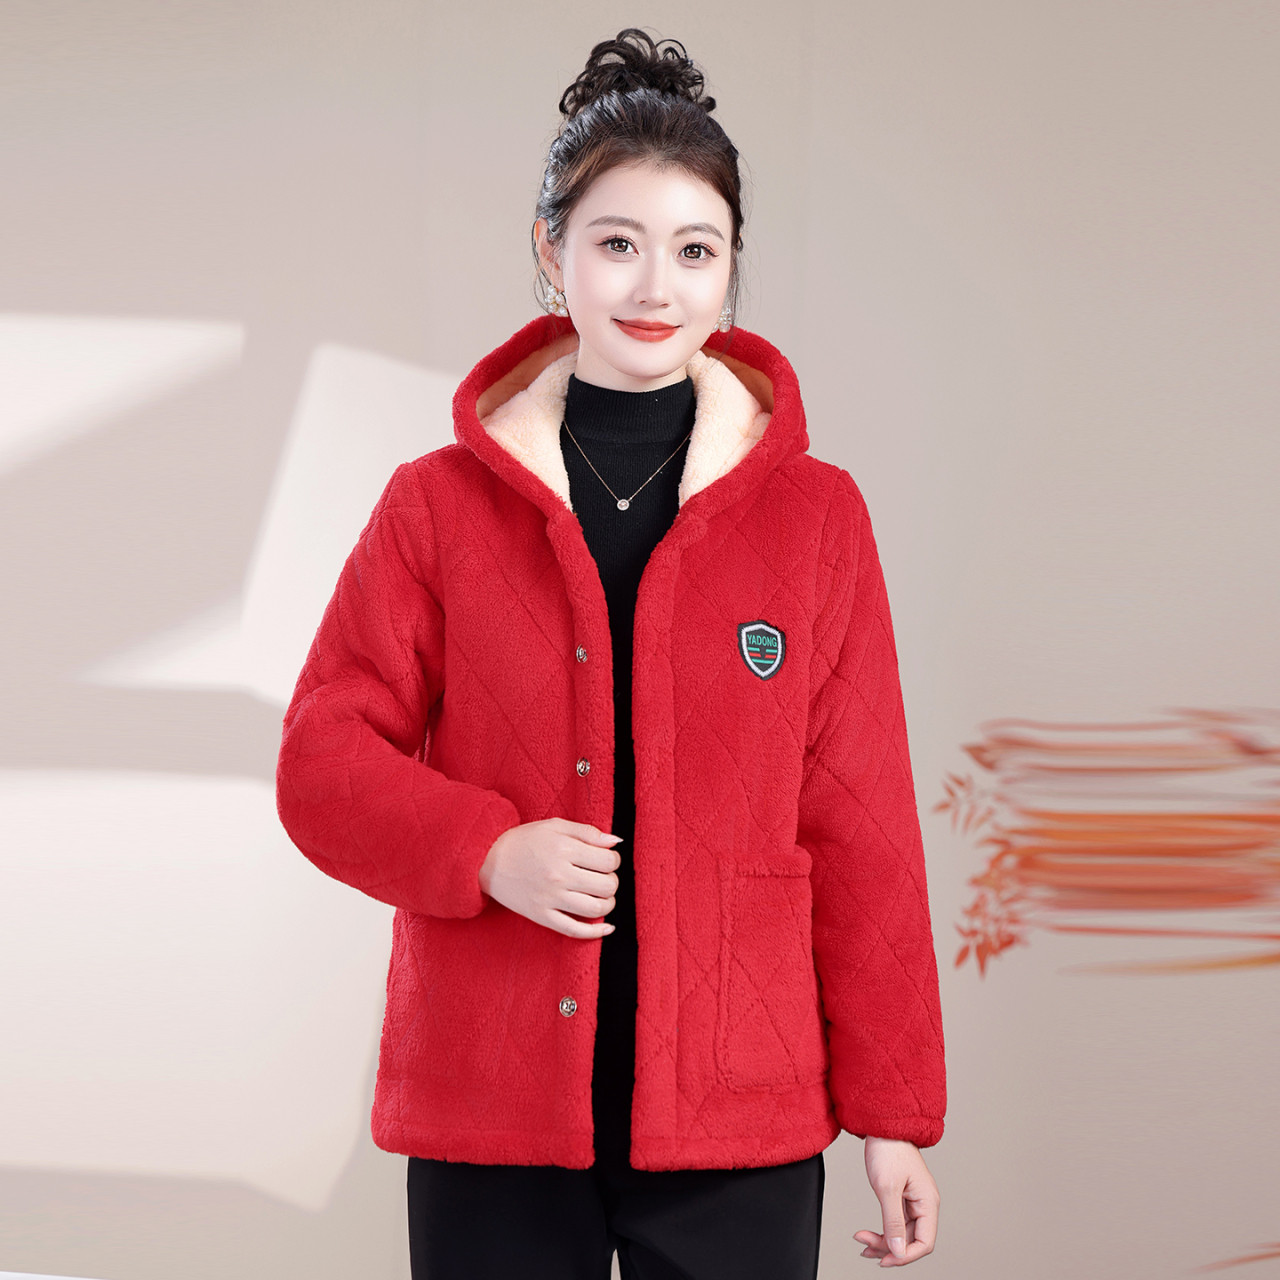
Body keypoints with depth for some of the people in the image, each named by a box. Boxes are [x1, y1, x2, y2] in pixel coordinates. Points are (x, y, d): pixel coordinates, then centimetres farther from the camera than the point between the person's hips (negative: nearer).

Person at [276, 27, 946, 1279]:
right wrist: (486, 849, -15)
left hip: (736, 1125, 0)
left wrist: (894, 1113, 4)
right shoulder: (439, 504, 4)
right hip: (487, 1108, 0)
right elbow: (324, 762, 4)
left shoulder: (814, 515, 4)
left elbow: (860, 828, 4)